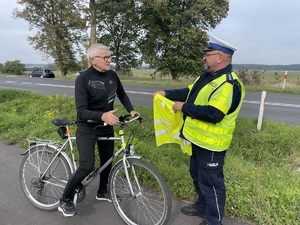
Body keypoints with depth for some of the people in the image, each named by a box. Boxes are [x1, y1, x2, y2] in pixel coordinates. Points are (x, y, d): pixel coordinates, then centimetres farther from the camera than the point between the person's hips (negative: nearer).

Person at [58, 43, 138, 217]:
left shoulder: (112, 75, -3)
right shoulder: (83, 79, -20)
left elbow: (122, 94, 15)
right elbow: (81, 111, -26)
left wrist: (131, 110, 3)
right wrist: (102, 116, -42)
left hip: (106, 126, 6)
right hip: (87, 127, -6)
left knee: (107, 160, 16)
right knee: (87, 166, -17)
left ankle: (102, 192, 41)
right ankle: (65, 200, 7)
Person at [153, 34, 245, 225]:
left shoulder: (229, 84, -24)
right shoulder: (208, 76, 9)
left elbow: (213, 114, -33)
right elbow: (189, 92, 18)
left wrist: (184, 107, -24)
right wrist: (167, 93, 7)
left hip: (211, 143, -10)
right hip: (198, 138, 10)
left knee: (210, 182, 6)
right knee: (198, 176, 25)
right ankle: (202, 206, 46)